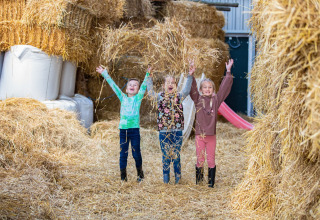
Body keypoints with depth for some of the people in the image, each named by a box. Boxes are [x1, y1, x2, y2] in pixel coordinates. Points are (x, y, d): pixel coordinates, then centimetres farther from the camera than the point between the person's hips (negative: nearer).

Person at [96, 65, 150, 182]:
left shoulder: (138, 98, 6)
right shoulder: (123, 98, 11)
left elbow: (144, 85, -3)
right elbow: (113, 86, 12)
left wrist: (148, 74, -13)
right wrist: (105, 74, 13)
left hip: (135, 129, -2)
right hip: (123, 129, 2)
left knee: (136, 153, 3)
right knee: (123, 154, 4)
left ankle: (140, 174, 23)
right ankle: (123, 177, 11)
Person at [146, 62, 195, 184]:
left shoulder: (179, 96, 4)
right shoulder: (160, 97, 6)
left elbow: (187, 90, -9)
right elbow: (150, 91, -1)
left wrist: (190, 76, -16)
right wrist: (149, 78, -4)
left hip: (177, 131, 0)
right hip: (163, 131, 1)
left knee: (176, 156, 5)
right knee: (165, 156, 7)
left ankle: (177, 177, 17)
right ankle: (166, 178, 18)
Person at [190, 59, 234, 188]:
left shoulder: (216, 100, 3)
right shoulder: (198, 99, 2)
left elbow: (224, 87, 1)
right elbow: (192, 88, -7)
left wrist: (228, 72, -2)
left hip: (211, 135, 1)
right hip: (199, 135, -1)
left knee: (211, 159, 7)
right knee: (200, 159, 7)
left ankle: (211, 183, 15)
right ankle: (198, 182, 17)